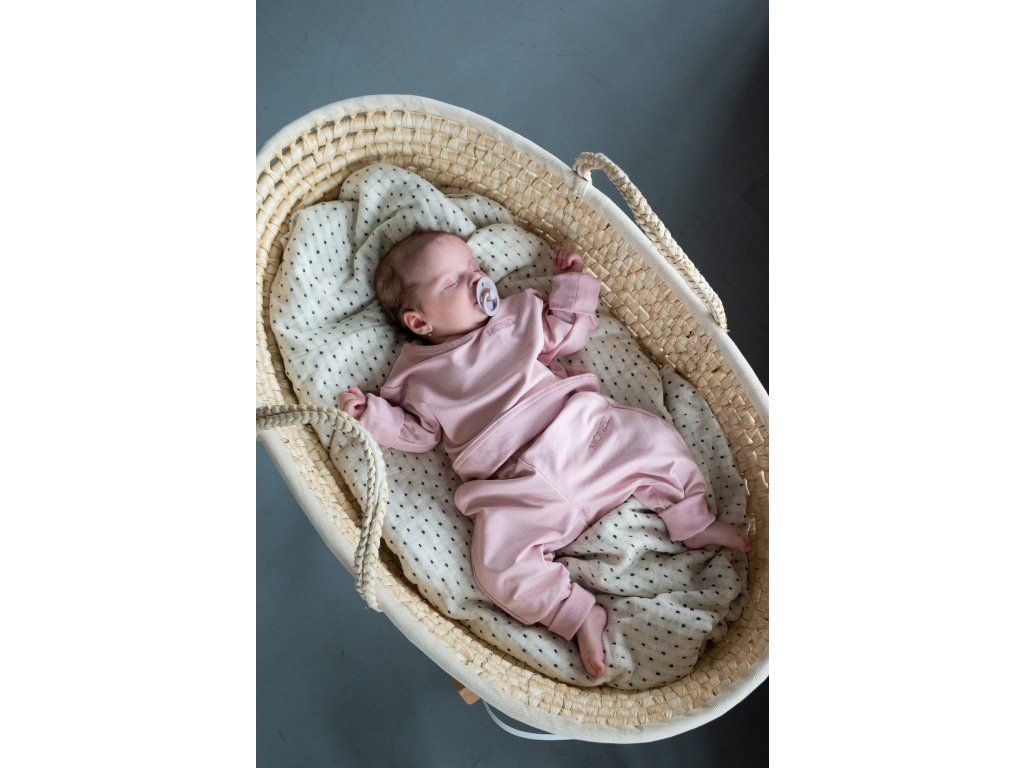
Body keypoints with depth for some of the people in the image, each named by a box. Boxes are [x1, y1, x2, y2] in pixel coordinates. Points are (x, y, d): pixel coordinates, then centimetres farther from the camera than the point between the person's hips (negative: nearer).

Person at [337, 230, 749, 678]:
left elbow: (569, 334, 26)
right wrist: (371, 412, 1)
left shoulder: (519, 315, 17)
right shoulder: (421, 375, 10)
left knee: (654, 438, -9)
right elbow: (418, 433, 12)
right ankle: (579, 615, -8)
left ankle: (694, 523, 12)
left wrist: (572, 284, 20)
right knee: (499, 562, -24)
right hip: (520, 488, -2)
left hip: (581, 434, 3)